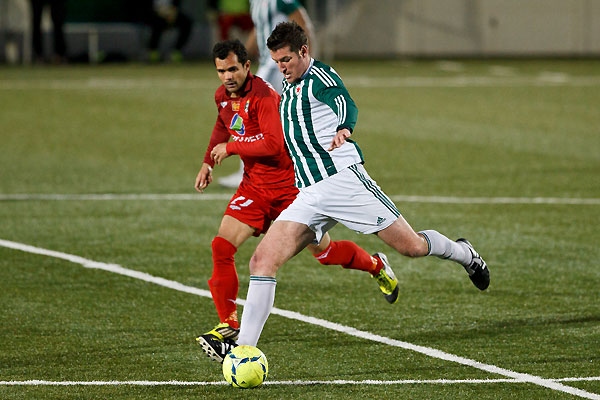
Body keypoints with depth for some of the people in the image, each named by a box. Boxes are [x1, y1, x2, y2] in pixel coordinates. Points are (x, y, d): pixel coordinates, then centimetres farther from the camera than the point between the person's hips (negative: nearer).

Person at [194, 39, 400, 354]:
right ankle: (228, 324, -8)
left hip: (290, 184, -6)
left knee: (323, 251, 7)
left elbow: (273, 144, -32)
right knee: (222, 246, -13)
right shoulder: (222, 96, 2)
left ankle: (376, 266, 38)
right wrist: (208, 163, 14)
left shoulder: (264, 95, -23)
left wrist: (230, 147, -22)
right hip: (254, 188, 6)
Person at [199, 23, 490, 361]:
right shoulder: (289, 91, 19)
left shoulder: (319, 77, -7)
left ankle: (466, 255, 32)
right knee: (263, 260, -11)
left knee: (412, 246, -1)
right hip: (308, 197, 7)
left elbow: (345, 104, -29)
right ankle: (244, 347, -14)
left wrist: (343, 130, -49)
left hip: (343, 178, -7)